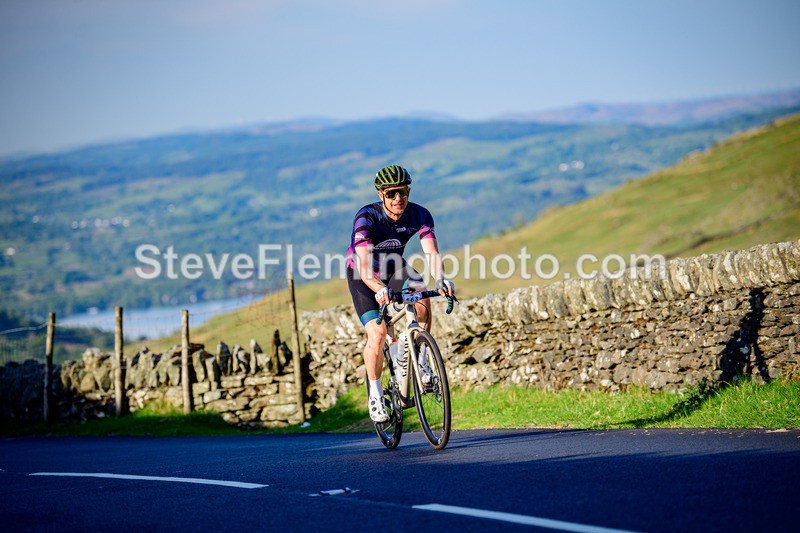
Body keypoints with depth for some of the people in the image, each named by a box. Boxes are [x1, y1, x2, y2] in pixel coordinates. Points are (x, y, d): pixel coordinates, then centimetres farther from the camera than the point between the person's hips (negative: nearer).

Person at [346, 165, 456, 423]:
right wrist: (380, 290, -60)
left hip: (394, 268, 3)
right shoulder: (366, 217, -30)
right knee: (377, 334, -18)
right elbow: (364, 265, -40)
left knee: (422, 297, -30)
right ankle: (375, 394, 3)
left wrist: (440, 280, -51)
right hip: (362, 275, -3)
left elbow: (431, 252, -30)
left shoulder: (419, 215, -20)